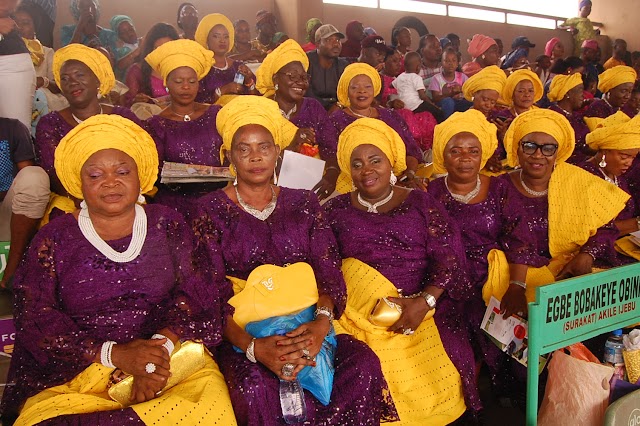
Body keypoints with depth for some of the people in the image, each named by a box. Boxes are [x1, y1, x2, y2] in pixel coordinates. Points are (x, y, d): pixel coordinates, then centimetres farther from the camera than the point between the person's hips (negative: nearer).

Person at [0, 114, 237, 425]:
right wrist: (114, 354, -15)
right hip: (77, 370, 0)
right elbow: (34, 318, -2)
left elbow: (193, 291, 0)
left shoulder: (166, 224, 9)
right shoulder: (54, 238, 6)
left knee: (210, 401, -27)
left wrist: (162, 344, -20)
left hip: (172, 356, 1)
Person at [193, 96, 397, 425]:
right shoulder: (211, 211, 1)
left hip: (305, 328, 3)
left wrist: (322, 321, -21)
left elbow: (328, 274, 2)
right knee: (257, 389, -34)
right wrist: (254, 347, -25)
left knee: (364, 364, -24)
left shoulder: (304, 204, 10)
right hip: (243, 335, -2)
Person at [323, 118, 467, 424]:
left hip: (421, 314, 0)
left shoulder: (420, 203, 7)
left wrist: (425, 301, -16)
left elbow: (448, 257, -2)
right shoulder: (336, 210, 10)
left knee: (436, 381, -18)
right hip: (358, 315, 0)